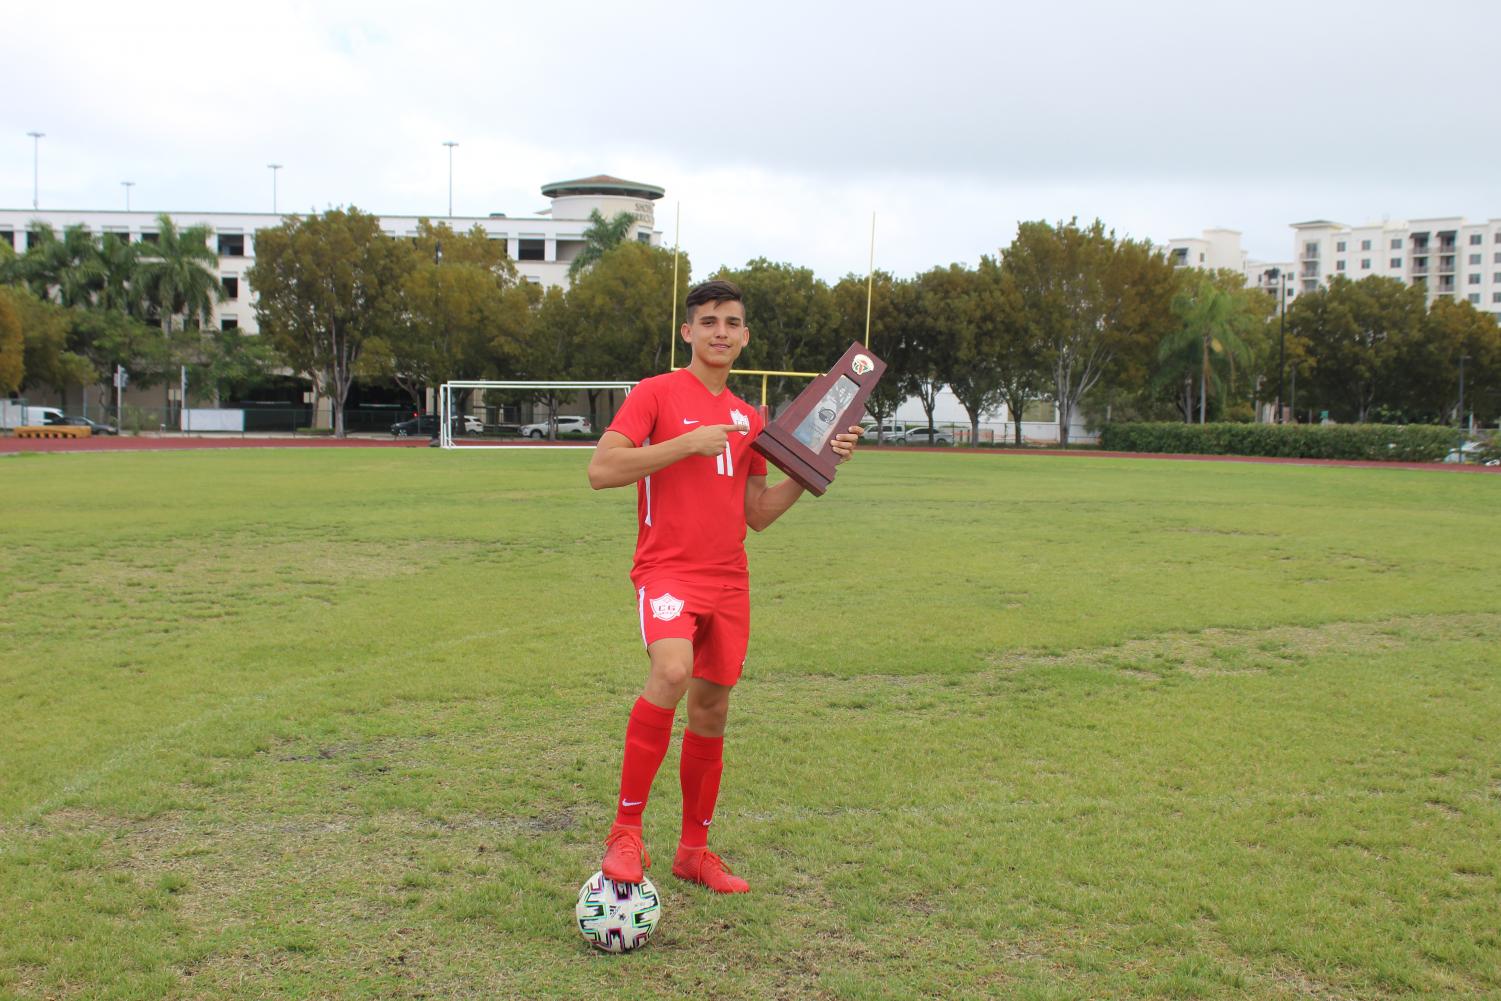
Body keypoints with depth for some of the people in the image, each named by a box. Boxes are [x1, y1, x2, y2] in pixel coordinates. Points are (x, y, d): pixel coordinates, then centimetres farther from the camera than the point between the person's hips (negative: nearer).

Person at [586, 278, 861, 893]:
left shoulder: (749, 420, 16)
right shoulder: (657, 393, -2)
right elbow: (601, 470, -13)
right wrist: (688, 443, -17)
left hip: (728, 582, 6)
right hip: (668, 570, -6)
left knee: (711, 711, 9)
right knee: (672, 673, -30)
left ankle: (694, 851, 24)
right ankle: (625, 831, -17)